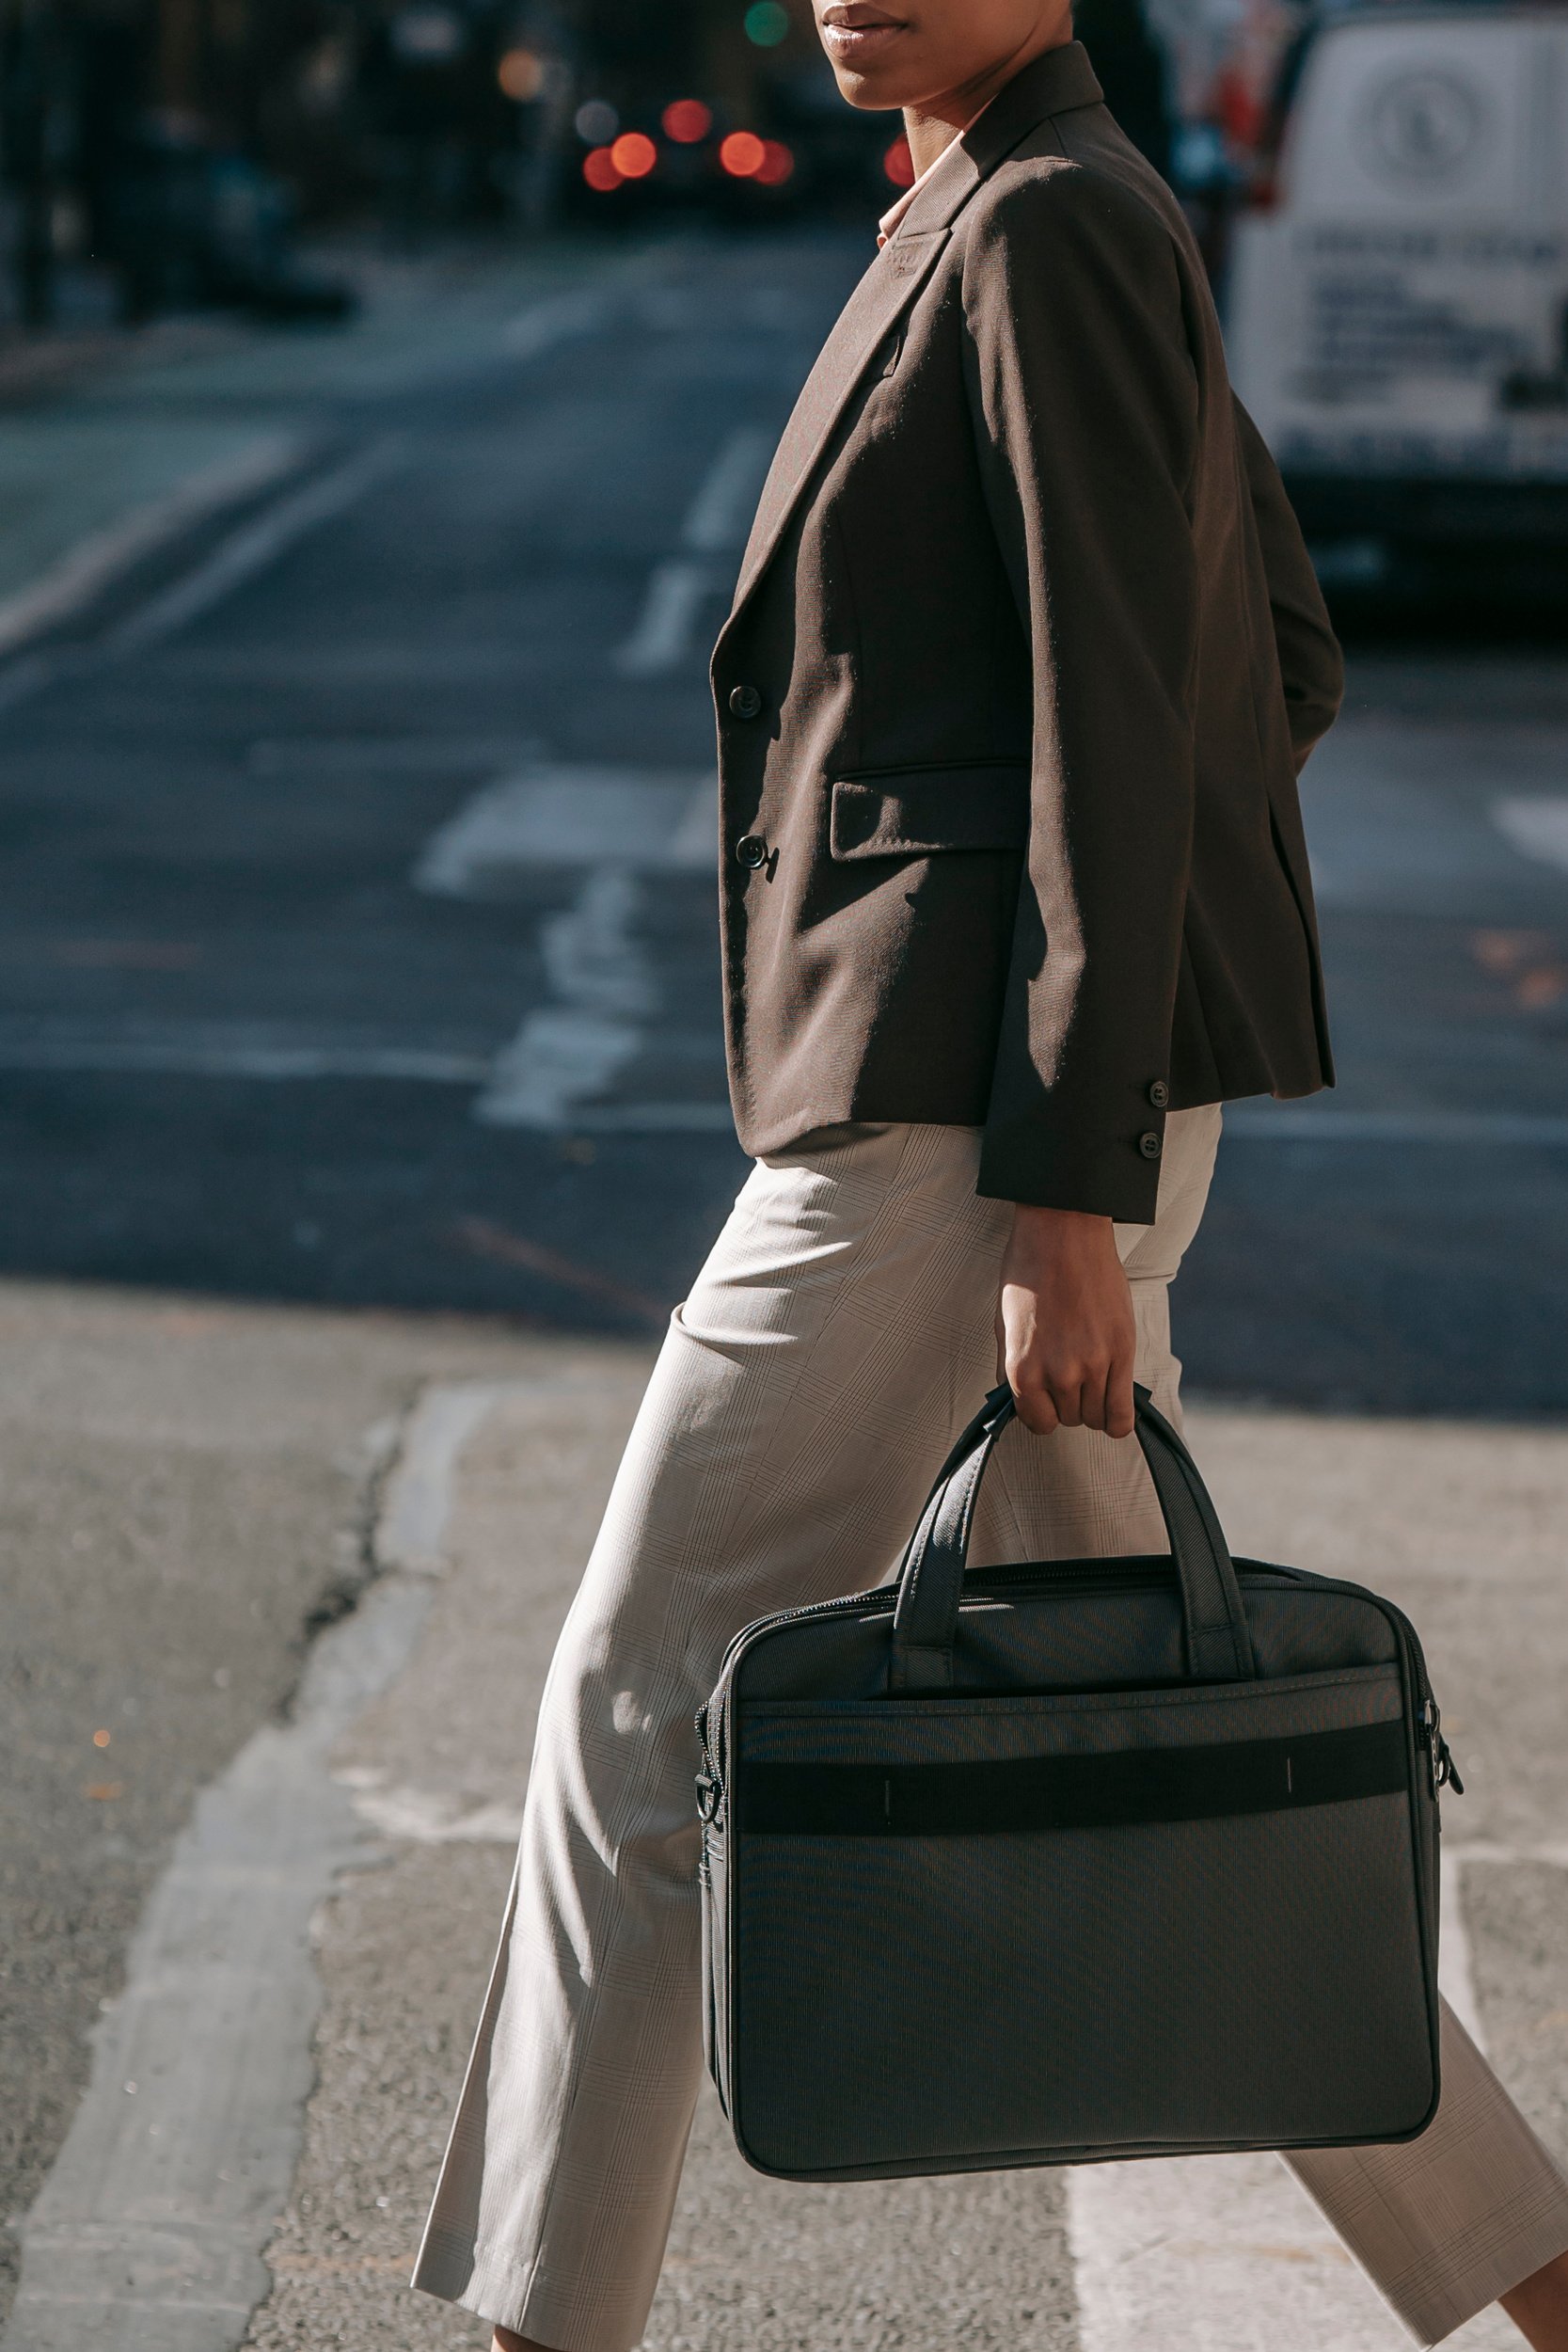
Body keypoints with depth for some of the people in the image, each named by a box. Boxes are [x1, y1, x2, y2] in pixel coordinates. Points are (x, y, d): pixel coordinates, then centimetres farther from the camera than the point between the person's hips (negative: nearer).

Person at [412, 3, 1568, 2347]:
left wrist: (1067, 1192, -20)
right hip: (1002, 1103, 10)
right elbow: (1282, 655, 23)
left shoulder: (1050, 227, -12)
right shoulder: (1054, 225, 17)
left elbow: (1122, 720, -18)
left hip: (963, 1105, -10)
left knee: (651, 1694, -2)